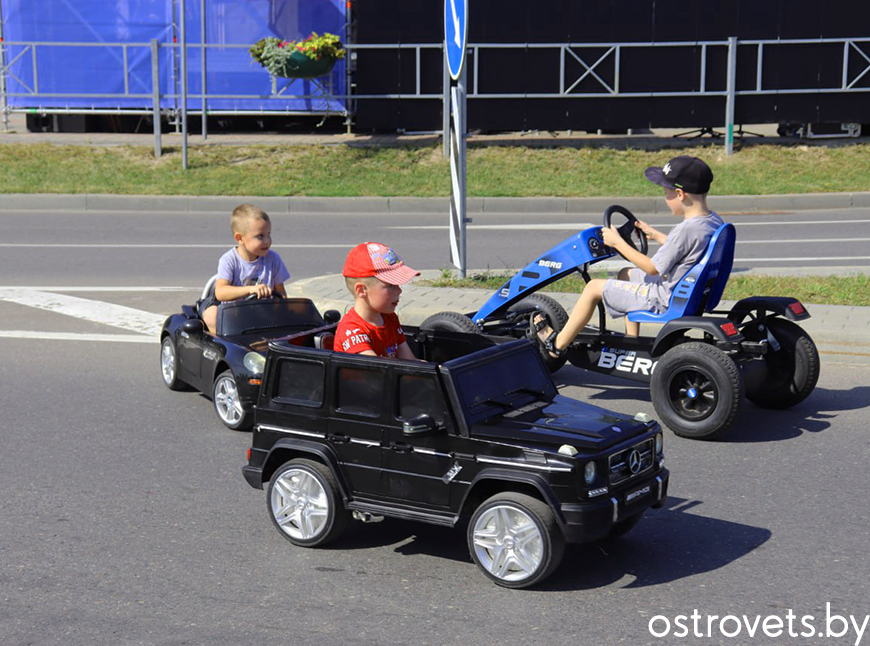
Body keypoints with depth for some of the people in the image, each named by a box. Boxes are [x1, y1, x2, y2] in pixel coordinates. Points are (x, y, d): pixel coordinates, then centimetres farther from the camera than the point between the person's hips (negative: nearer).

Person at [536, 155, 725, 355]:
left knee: (594, 287, 0)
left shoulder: (686, 229, -30)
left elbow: (653, 268, -22)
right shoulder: (714, 221, -2)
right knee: (625, 274, 29)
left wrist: (618, 243, -14)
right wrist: (655, 235, 25)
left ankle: (557, 343, 14)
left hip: (665, 299, -10)